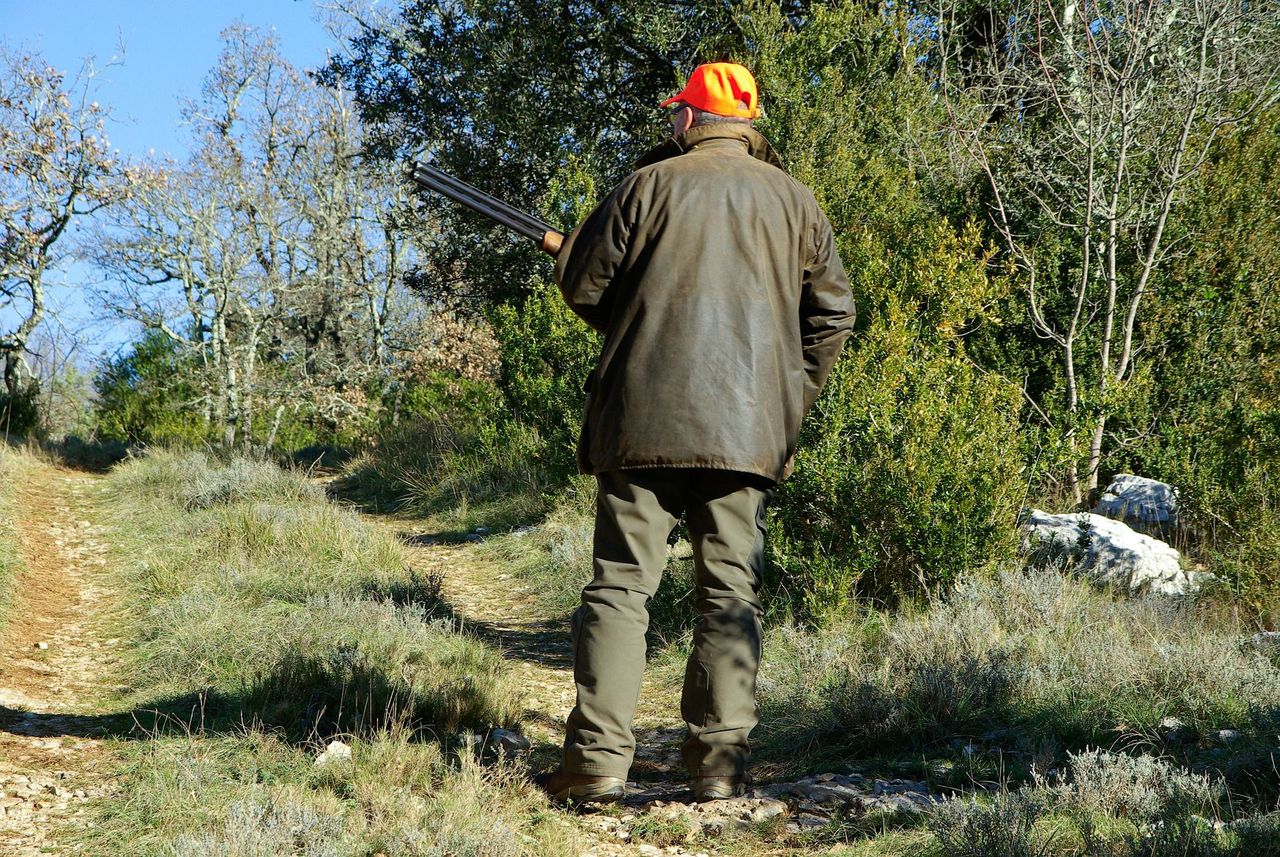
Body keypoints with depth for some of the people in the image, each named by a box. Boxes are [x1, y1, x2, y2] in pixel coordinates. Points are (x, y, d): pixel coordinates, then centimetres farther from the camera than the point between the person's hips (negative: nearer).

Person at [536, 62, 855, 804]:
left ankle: (599, 757, -4)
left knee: (623, 581, 1)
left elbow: (584, 284, 4)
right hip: (750, 426, 2)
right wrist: (793, 396, 19)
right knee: (732, 591, 6)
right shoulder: (794, 200, 10)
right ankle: (721, 760, 4)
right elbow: (833, 312, 11)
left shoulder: (650, 185, 1)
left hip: (646, 415, -2)